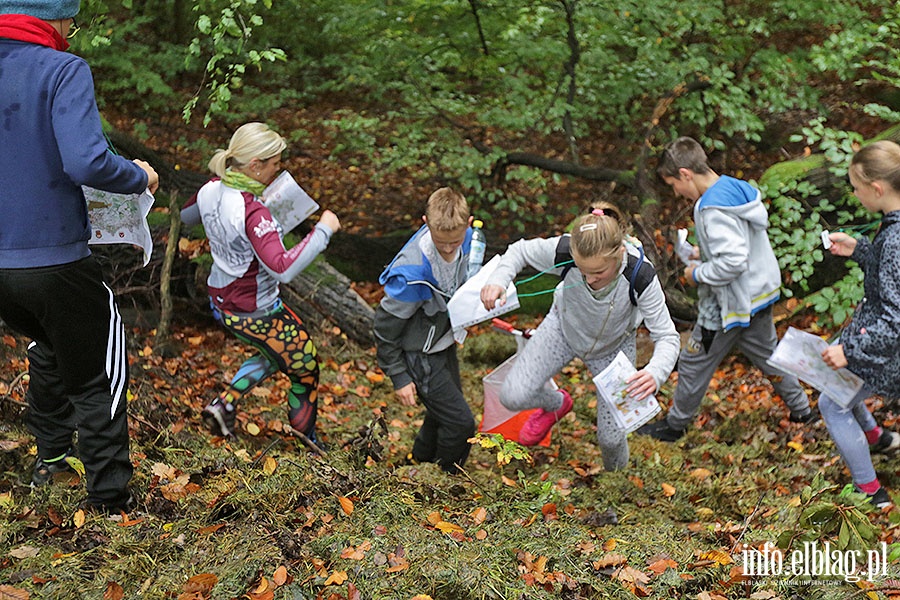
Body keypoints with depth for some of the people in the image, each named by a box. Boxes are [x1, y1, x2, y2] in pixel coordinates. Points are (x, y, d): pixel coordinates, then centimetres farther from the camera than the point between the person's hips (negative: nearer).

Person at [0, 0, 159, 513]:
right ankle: (111, 500, 18)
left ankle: (51, 456, 44)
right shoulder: (62, 70, -15)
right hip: (54, 261, -6)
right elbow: (86, 161, -27)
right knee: (95, 376, 11)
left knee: (48, 346, 32)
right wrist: (139, 177, -8)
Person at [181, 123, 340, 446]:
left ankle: (224, 404, 25)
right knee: (306, 369, 15)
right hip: (256, 312, -8)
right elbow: (283, 268, -39)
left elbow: (184, 217, 15)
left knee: (277, 353, 32)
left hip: (221, 300, 8)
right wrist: (323, 230, -32)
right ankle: (307, 445, 32)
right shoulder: (253, 212, -32)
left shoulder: (211, 190, -8)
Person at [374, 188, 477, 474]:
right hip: (419, 353, -8)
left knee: (444, 410, 25)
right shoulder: (411, 272, -36)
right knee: (460, 422, -4)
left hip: (444, 342, 8)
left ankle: (421, 460, 51)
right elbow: (386, 326, -22)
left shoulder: (467, 239, -15)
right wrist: (399, 377, -17)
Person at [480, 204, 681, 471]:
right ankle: (556, 403, 27)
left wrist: (655, 373, -54)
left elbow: (667, 337, -31)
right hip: (564, 327, 1)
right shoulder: (563, 251, -37)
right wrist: (498, 280, -37)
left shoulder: (641, 277, -39)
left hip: (613, 345, -1)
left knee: (611, 437, 1)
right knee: (513, 397, -11)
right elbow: (521, 250, -15)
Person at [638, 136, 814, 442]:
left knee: (694, 362, 8)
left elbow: (733, 262, -32)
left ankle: (675, 424, 24)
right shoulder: (737, 188, 2)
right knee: (766, 354, 25)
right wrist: (705, 253, 9)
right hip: (759, 292, 9)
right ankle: (801, 409, 37)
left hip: (730, 303, -9)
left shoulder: (714, 208, -27)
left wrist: (698, 274, -17)